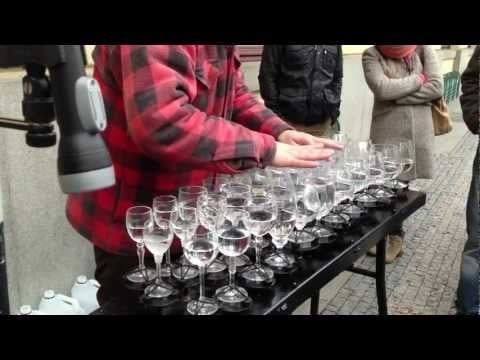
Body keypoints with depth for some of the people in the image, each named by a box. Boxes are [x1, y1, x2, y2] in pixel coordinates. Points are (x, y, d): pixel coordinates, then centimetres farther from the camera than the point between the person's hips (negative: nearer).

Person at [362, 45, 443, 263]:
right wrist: (418, 79, -4)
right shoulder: (372, 54, 1)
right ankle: (394, 236, 18)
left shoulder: (424, 49, 7)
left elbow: (437, 88, -5)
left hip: (419, 130, 2)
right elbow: (382, 89, -14)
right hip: (387, 131, -1)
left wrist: (397, 96, -11)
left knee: (402, 183, 6)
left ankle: (392, 236, 22)